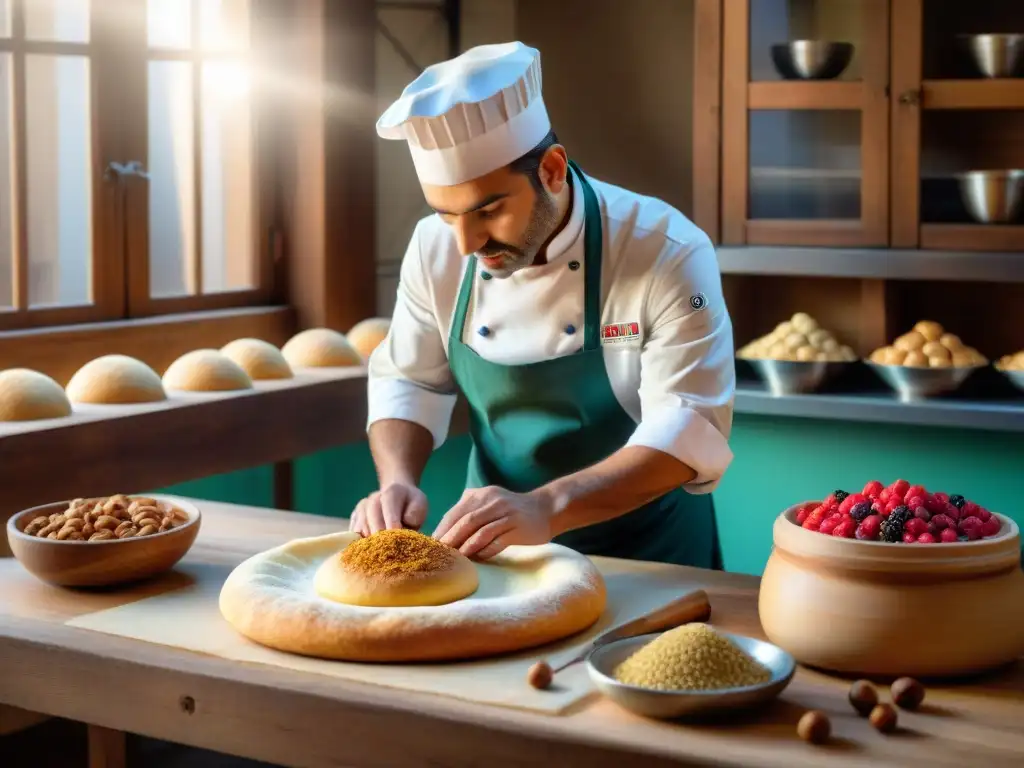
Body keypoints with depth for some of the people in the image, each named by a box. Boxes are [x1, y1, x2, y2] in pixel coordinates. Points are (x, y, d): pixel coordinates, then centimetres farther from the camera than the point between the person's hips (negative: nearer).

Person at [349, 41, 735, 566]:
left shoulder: (667, 252, -18)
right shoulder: (436, 247, -5)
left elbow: (689, 428, -23)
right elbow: (407, 384, 5)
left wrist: (545, 509, -36)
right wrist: (398, 482, -15)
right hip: (495, 555, 3)